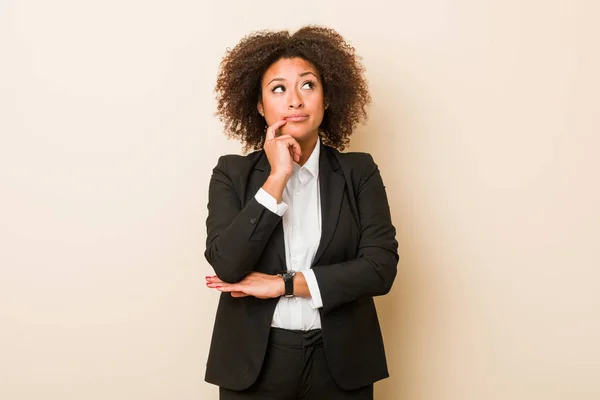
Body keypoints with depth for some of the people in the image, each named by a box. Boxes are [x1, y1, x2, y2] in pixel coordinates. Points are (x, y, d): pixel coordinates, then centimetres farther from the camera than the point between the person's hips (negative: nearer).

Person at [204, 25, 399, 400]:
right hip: (254, 362, 0)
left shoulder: (359, 171, -2)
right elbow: (227, 267, -15)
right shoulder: (233, 173, -2)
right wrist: (276, 177, -18)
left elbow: (381, 267, -11)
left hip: (340, 362, 1)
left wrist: (283, 284, -14)